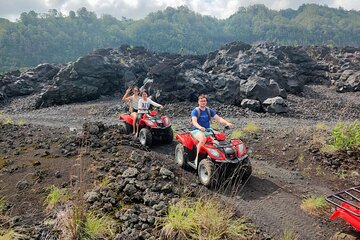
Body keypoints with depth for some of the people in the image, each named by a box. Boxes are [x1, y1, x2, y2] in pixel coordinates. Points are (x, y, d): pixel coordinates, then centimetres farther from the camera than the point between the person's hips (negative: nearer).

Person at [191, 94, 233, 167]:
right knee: (203, 139, -38)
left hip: (208, 130, 5)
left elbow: (218, 118, 1)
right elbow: (194, 121, -22)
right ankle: (197, 159, -28)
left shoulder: (209, 111, 11)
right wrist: (200, 127, -44)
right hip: (197, 130, -5)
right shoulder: (195, 111, -4)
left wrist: (227, 123, -17)